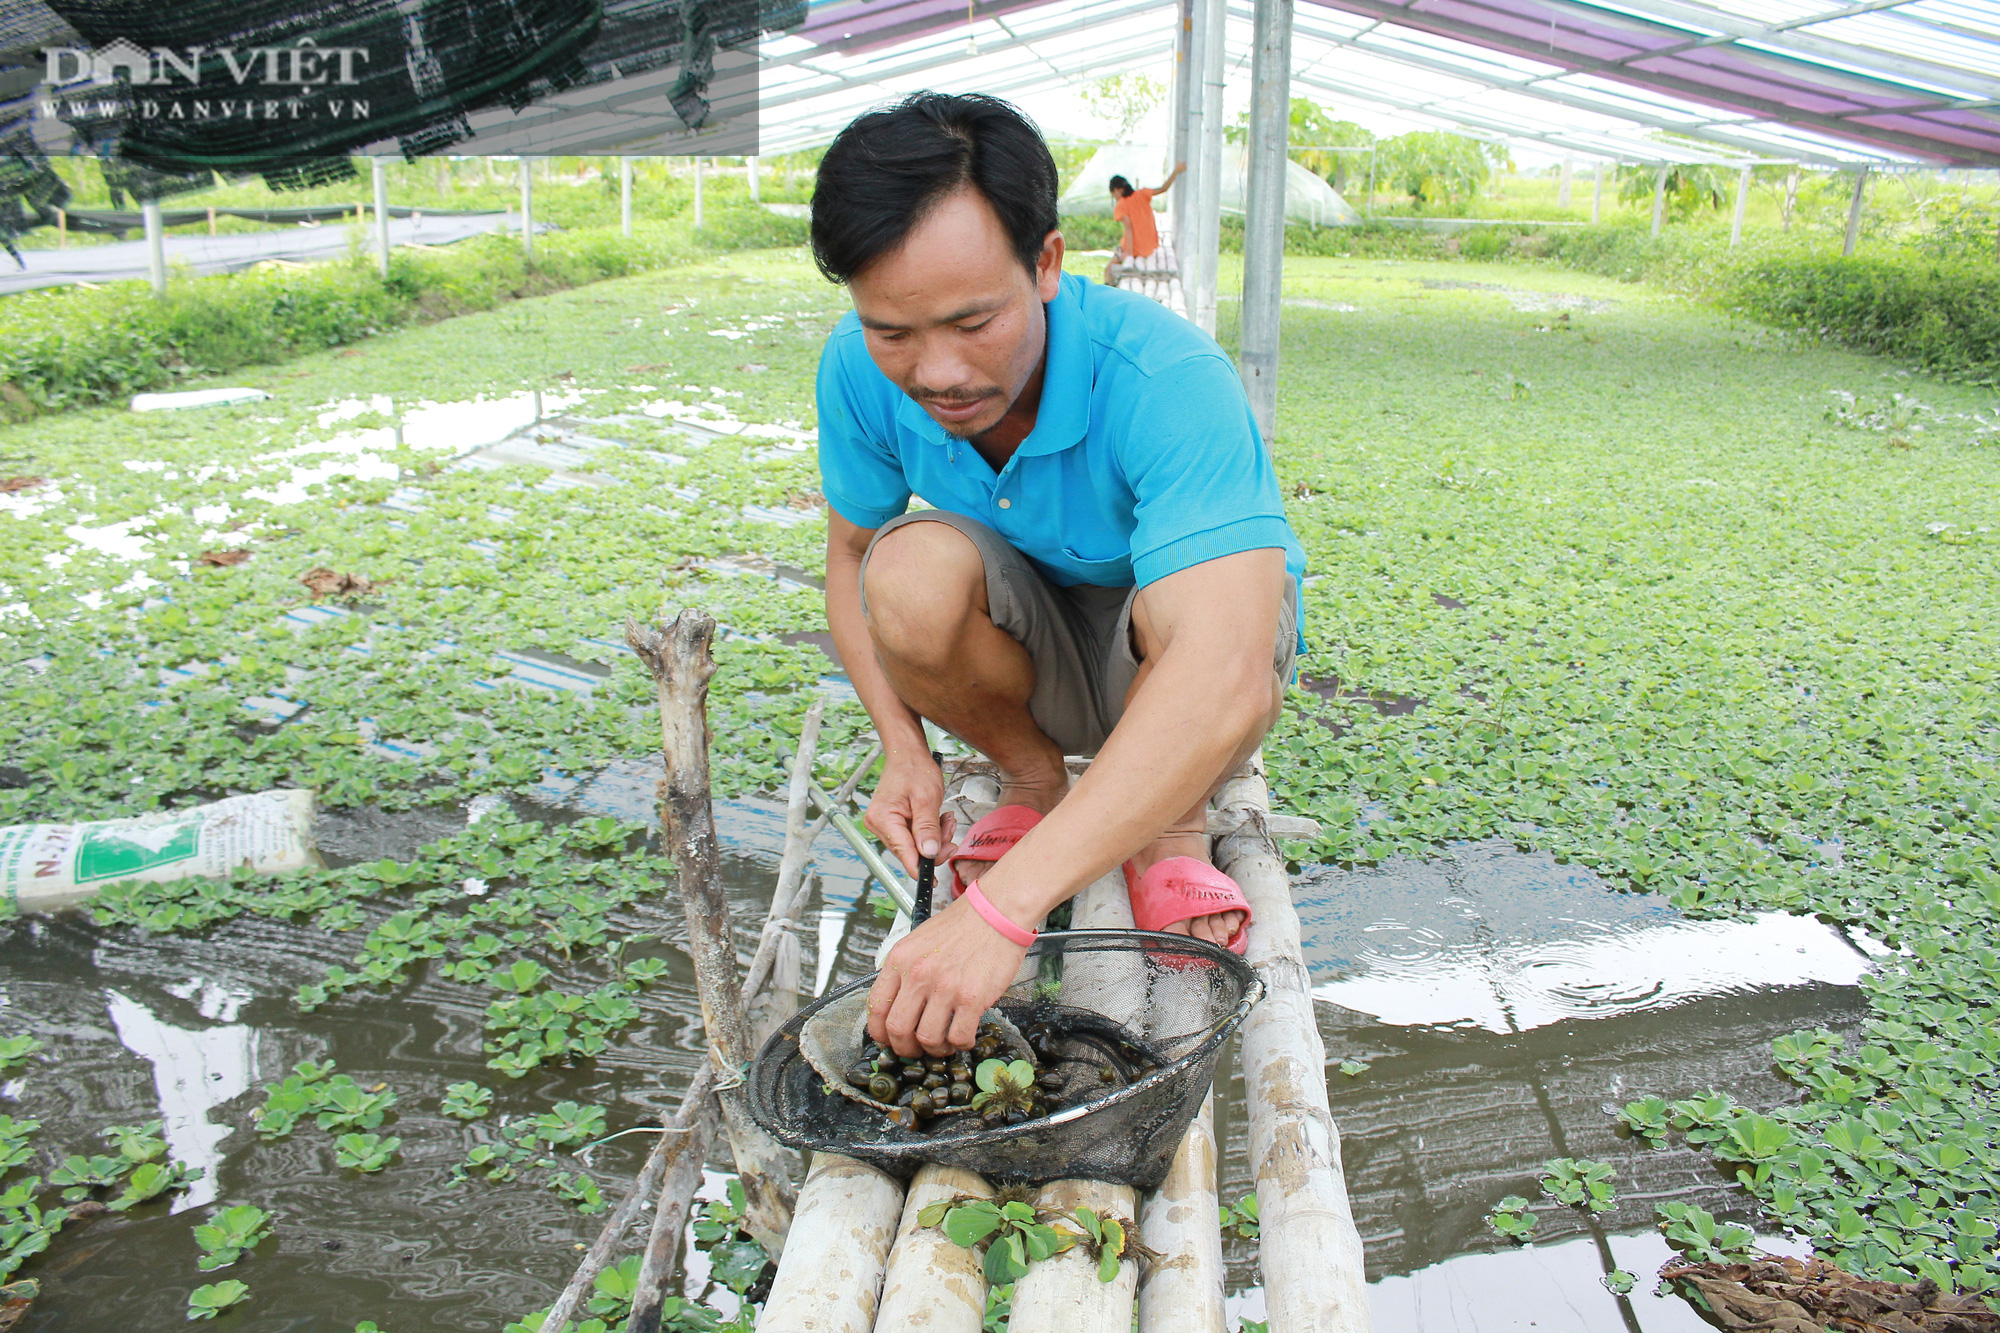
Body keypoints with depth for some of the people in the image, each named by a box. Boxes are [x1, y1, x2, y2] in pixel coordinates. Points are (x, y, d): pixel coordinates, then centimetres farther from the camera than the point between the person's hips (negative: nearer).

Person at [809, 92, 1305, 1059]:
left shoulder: (1167, 380, -36)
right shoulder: (861, 370, -20)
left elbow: (1226, 682, -49)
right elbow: (850, 557, -1)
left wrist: (1001, 909, -56)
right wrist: (903, 744, -19)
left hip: (1172, 652, -3)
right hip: (1029, 652, 4)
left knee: (1180, 611, -39)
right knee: (914, 570, -30)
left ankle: (1174, 827, -5)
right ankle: (1032, 780, 0)